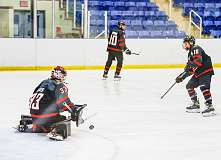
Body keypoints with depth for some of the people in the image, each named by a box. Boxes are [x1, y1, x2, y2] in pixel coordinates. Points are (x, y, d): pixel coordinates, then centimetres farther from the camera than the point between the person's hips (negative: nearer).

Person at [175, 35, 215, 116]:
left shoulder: (196, 49, -12)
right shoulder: (190, 52, 20)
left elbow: (198, 60, -29)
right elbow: (190, 68, 22)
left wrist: (191, 65, -32)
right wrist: (182, 76, 18)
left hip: (206, 71, -11)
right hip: (198, 73, 11)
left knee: (204, 87, -24)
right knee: (189, 86, 13)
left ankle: (210, 107, -26)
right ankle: (196, 105, 19)